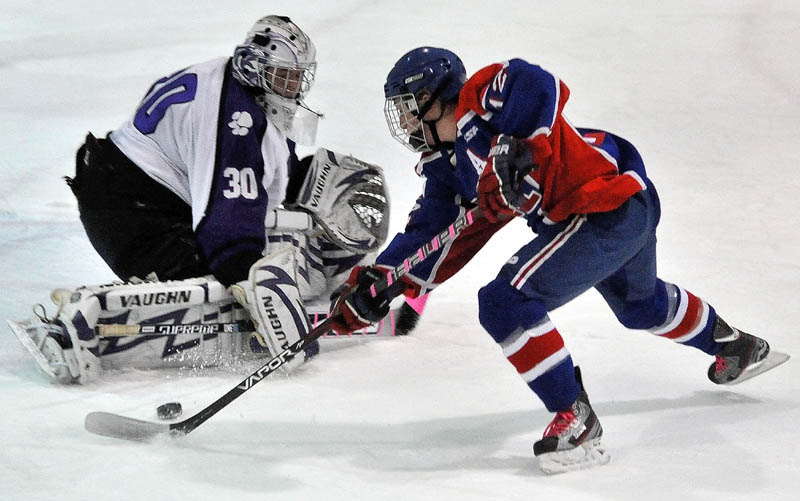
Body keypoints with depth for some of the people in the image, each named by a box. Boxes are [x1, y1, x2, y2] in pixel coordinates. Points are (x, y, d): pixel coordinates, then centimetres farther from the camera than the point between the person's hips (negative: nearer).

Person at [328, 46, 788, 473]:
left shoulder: (477, 100, -13)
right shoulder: (449, 166, 15)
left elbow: (539, 86, -30)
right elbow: (432, 238, 12)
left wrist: (514, 150, -35)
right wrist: (379, 280, 3)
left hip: (608, 206, -11)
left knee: (507, 302, -17)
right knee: (640, 304, 36)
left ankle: (575, 418, -10)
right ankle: (737, 347, 60)